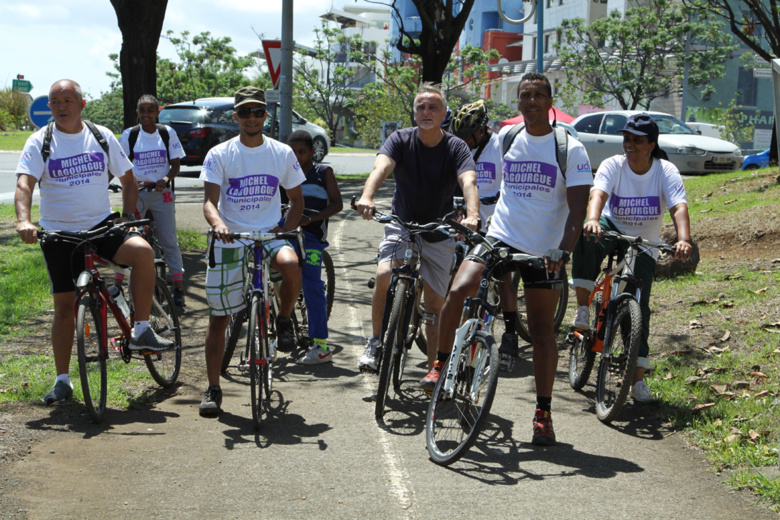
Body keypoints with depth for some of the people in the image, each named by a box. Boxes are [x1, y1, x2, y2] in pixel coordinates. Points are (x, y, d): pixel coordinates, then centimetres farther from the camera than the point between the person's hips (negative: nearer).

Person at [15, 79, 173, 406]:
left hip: (101, 225, 1)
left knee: (142, 251, -27)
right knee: (65, 305, 3)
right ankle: (62, 380, 15)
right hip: (58, 233, -1)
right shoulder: (40, 142, -2)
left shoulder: (102, 136, 4)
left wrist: (127, 215, -2)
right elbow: (24, 184, -16)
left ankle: (141, 332, -16)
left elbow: (127, 178, 13)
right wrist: (23, 221, -34)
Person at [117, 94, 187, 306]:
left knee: (169, 241, 1)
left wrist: (166, 179, -17)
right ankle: (118, 285, 5)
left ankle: (178, 288, 7)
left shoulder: (167, 133, 2)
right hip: (136, 192, 0)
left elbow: (176, 164, 3)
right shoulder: (129, 134, 0)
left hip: (161, 192, 0)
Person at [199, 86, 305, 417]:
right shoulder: (219, 155, -2)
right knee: (218, 318, 3)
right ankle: (213, 389, 16)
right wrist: (218, 224, -32)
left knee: (290, 265, -34)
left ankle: (284, 320, -5)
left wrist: (285, 229, -6)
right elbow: (209, 202, -10)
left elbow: (297, 200, 12)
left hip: (269, 236, 1)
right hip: (229, 242, 0)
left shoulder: (282, 153, 5)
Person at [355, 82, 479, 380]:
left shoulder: (456, 148, -10)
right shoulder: (400, 140, -8)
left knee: (435, 304, 2)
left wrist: (472, 216, -48)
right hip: (402, 225, 0)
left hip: (439, 235, 0)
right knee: (384, 276, -26)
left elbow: (468, 181, -28)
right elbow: (381, 167, -27)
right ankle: (376, 341, -5)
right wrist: (366, 197, -48)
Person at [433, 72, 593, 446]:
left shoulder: (570, 149, -3)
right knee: (457, 292, -23)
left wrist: (563, 250, -22)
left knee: (541, 330, 3)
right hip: (499, 237, 2)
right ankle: (441, 364, -2)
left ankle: (543, 412, 15)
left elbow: (577, 209, -9)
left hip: (543, 250, -2)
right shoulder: (506, 139, 8)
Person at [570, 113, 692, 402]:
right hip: (612, 229, 0)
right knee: (587, 237, -36)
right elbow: (598, 194, -32)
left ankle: (638, 379, 0)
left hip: (644, 245, 0)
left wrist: (684, 240, -48)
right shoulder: (613, 165, -14)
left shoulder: (666, 171, -14)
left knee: (639, 307, -7)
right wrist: (593, 220, -55)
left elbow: (679, 207, -29)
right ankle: (582, 308, -28)